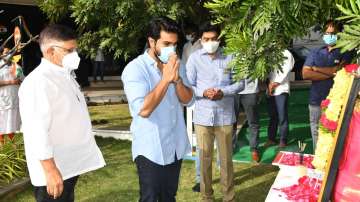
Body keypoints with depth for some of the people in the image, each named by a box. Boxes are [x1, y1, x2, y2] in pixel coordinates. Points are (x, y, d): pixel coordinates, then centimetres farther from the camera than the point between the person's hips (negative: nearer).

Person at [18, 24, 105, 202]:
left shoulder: (65, 75, 11)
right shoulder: (38, 82, -20)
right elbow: (37, 130, -26)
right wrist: (50, 170, -26)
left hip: (70, 165, 9)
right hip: (54, 170, -9)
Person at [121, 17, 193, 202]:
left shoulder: (175, 64, 5)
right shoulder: (135, 68, -15)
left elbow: (187, 99, 1)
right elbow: (143, 109, -26)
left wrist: (177, 79, -17)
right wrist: (166, 79, -27)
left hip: (176, 146, 6)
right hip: (151, 149, -6)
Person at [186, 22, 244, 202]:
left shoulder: (229, 57, 1)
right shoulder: (194, 58, -1)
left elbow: (240, 83, 3)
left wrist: (223, 92, -13)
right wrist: (203, 92, -19)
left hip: (225, 116, 0)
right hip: (202, 116, 0)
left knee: (226, 158, 10)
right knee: (205, 158, 9)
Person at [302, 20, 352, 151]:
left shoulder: (345, 53, 5)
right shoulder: (315, 53, 11)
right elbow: (305, 74, -1)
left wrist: (317, 69, -1)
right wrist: (330, 73, -7)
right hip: (316, 101, 3)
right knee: (316, 135, 10)